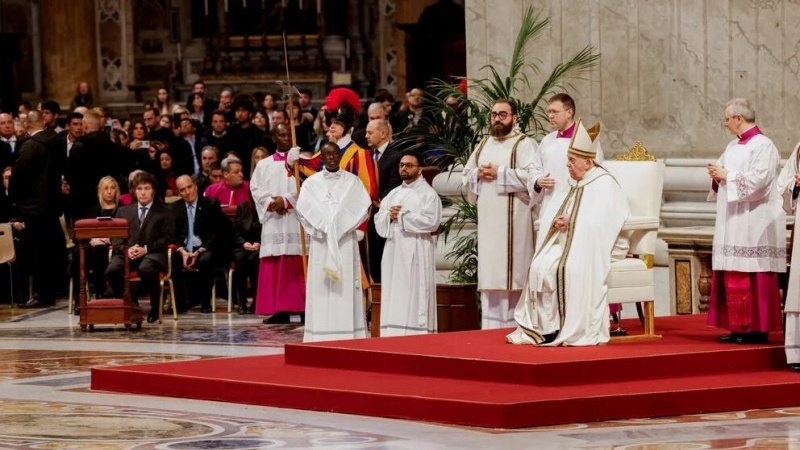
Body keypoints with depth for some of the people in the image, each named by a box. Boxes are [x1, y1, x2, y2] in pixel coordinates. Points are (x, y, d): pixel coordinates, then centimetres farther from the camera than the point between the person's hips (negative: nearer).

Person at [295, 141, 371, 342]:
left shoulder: (352, 181, 8)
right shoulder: (311, 182, 9)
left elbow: (364, 206, -1)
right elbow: (302, 208, -1)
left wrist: (343, 224, -10)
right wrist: (323, 226, -12)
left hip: (346, 242, 0)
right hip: (320, 243, 0)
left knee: (346, 287, -4)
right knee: (320, 287, -4)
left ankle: (349, 334, -4)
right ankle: (320, 336, -4)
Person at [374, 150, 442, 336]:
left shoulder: (428, 193, 0)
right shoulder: (393, 194, 20)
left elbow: (431, 221, -13)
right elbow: (378, 220, 14)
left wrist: (402, 216, -9)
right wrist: (390, 216, -8)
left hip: (416, 254, -6)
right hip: (394, 252, 6)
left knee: (415, 298, -9)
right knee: (394, 298, 3)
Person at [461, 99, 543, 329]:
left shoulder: (524, 144, -3)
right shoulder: (484, 145, 19)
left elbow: (533, 176, -16)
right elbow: (466, 174, 21)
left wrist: (499, 173, -14)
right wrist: (478, 174, -2)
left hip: (512, 220, -6)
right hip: (488, 219, 6)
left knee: (511, 273, -9)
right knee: (489, 273, 5)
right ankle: (490, 327, 8)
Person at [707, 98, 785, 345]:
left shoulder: (763, 146, -11)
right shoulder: (733, 146, 15)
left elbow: (757, 181, -22)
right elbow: (728, 175, 21)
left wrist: (726, 175, -14)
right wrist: (717, 176, -1)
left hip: (753, 225, -9)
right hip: (734, 223, 9)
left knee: (751, 277, -8)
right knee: (733, 277, 7)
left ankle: (757, 329, -4)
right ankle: (739, 327, 10)